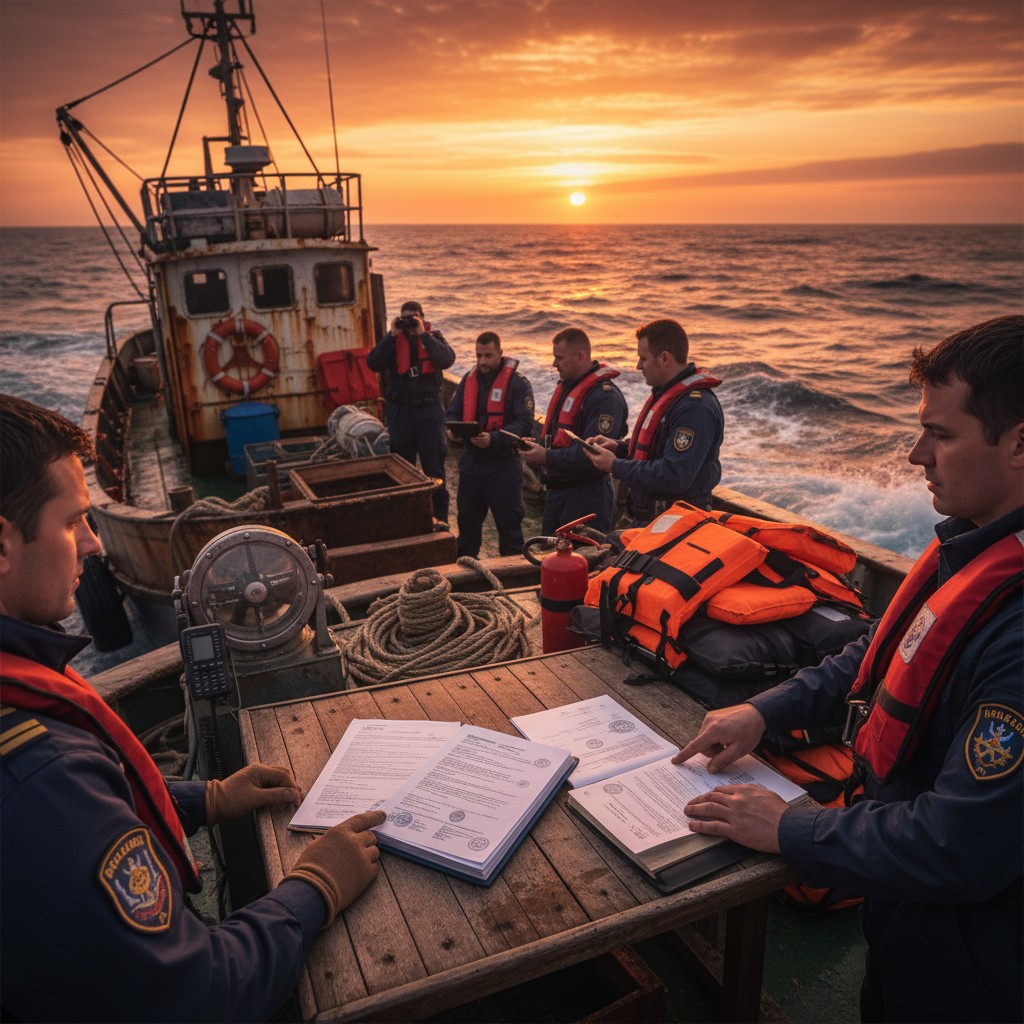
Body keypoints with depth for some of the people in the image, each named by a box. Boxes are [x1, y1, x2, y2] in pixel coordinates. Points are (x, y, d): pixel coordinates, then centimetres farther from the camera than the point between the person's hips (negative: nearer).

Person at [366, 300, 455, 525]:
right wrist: (392, 335, -14)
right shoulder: (393, 340, 5)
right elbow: (373, 364, -10)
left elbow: (447, 359, -16)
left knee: (434, 465, 0)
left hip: (429, 408, -2)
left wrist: (423, 334, -18)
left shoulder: (434, 336, 3)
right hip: (399, 409, 2)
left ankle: (440, 513, 9)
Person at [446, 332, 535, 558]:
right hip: (471, 461, 6)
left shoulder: (517, 383, -10)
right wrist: (452, 429, -11)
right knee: (467, 519, 17)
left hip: (503, 463, -5)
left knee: (509, 521, 5)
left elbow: (525, 424, -18)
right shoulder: (469, 379, 8)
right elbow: (453, 412, 13)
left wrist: (493, 439, -31)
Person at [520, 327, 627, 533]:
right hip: (557, 489, 9)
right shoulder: (566, 386, 13)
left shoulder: (605, 396, -18)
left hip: (586, 493, -9)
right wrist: (536, 446, 5)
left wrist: (547, 457, -22)